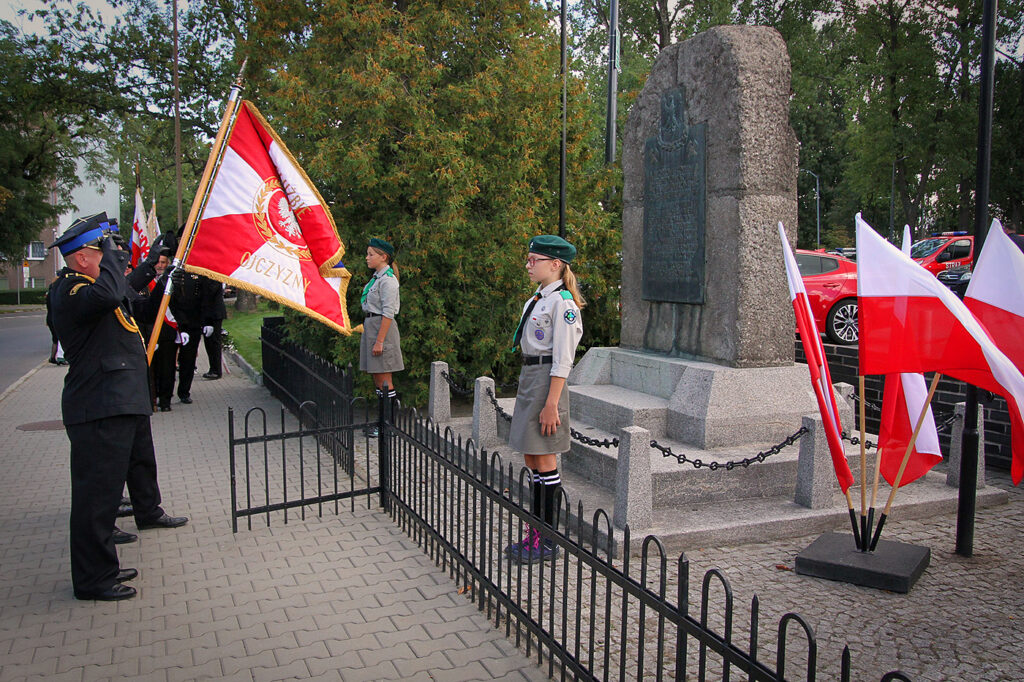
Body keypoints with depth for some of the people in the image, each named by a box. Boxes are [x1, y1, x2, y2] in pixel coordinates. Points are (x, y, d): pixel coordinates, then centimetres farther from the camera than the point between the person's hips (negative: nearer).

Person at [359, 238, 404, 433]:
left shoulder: (388, 279, -14)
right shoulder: (376, 277, 15)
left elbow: (388, 313, -18)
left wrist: (379, 341, -21)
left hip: (382, 327, -10)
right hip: (370, 326, 10)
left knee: (384, 381, -6)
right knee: (377, 379, 13)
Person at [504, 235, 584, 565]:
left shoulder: (562, 302, -14)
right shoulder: (537, 299, 14)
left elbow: (562, 360, -17)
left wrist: (551, 404, -20)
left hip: (546, 380, -9)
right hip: (528, 376, 9)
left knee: (544, 461, -2)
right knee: (532, 460, 13)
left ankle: (546, 542, 9)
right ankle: (535, 534, 24)